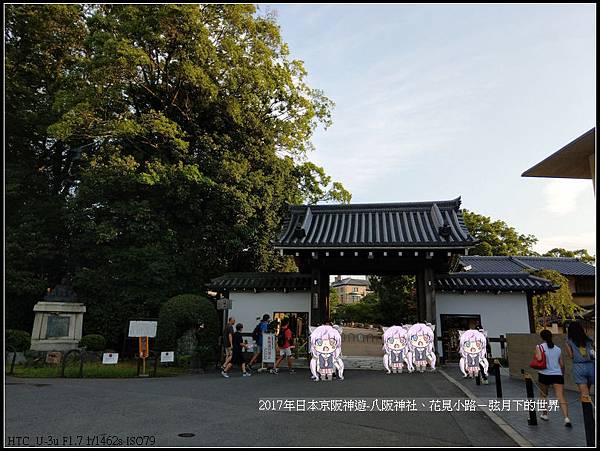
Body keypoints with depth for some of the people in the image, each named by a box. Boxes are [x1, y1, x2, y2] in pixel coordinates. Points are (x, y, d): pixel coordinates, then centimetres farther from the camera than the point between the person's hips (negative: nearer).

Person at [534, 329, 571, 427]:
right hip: (557, 375, 2)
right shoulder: (558, 349, 11)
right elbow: (562, 364, 14)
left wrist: (536, 356, 2)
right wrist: (562, 373, 29)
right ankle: (566, 418, -20)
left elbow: (539, 359, -19)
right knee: (561, 397, -7)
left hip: (545, 374, -2)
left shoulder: (539, 347, -3)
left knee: (543, 395, 20)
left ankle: (545, 413, 25)